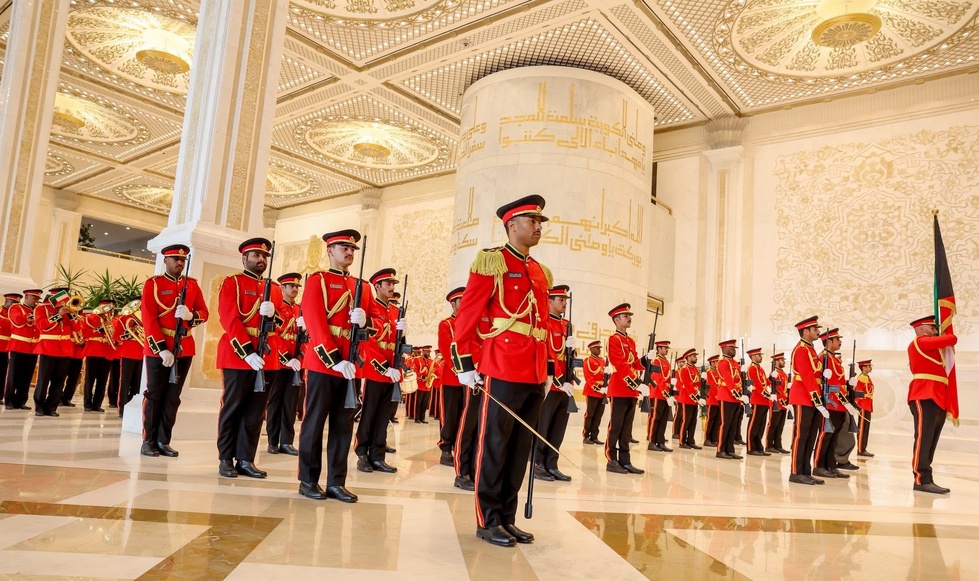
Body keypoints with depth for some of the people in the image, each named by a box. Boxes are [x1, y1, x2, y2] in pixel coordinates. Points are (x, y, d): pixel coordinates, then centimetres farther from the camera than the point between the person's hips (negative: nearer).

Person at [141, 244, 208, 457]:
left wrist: (190, 315, -18)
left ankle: (164, 441, 15)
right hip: (158, 348, -4)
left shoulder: (193, 285, 9)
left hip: (185, 348, 4)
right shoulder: (152, 284, -3)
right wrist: (162, 349, -17)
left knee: (173, 396, 7)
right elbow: (148, 319, -10)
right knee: (154, 394, 3)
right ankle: (148, 441, 12)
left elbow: (204, 312, 6)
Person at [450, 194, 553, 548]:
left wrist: (546, 370, 17)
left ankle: (507, 518, 22)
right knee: (494, 447, 2)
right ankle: (488, 521, 12)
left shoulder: (541, 273, 17)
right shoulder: (492, 262, -3)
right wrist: (465, 363, -11)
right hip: (502, 372, -7)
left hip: (535, 376, 7)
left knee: (521, 450, 11)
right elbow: (467, 314, -7)